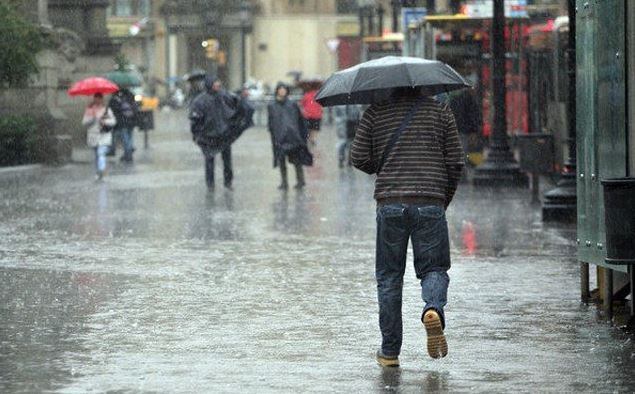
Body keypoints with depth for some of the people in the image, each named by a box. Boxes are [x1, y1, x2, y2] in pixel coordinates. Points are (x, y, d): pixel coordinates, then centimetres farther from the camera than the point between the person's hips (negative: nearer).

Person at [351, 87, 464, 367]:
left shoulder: (375, 113, 6)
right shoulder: (440, 112, 7)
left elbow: (359, 157, 3)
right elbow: (455, 162, 5)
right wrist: (445, 199, 18)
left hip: (390, 204, 0)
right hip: (430, 204, 0)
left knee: (389, 276, 8)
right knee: (434, 268, 10)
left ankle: (390, 351, 8)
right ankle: (433, 308, -24)